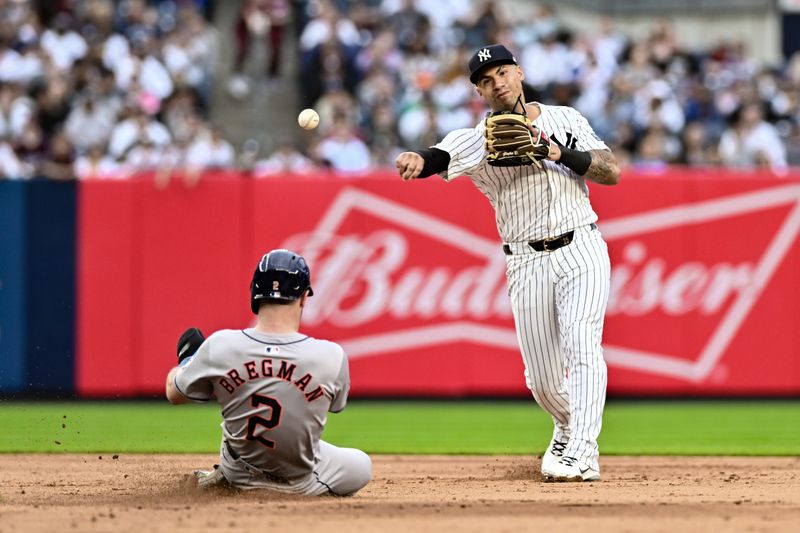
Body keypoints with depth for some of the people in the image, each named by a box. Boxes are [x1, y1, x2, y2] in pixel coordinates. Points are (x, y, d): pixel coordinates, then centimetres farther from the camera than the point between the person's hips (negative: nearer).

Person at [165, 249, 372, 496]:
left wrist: (185, 363, 22)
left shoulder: (220, 346, -19)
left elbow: (174, 394, -1)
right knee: (361, 465, 25)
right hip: (301, 483, -3)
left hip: (239, 476, 3)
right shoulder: (332, 356, -21)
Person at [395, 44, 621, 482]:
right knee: (542, 379, 4)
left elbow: (612, 172, 0)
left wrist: (561, 153, -15)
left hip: (582, 251, -1)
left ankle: (582, 454, -24)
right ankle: (568, 427, 36)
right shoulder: (478, 139, -1)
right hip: (527, 263, 1)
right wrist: (417, 160, -45)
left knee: (582, 347, -19)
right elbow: (442, 156, -21)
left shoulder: (566, 120, 6)